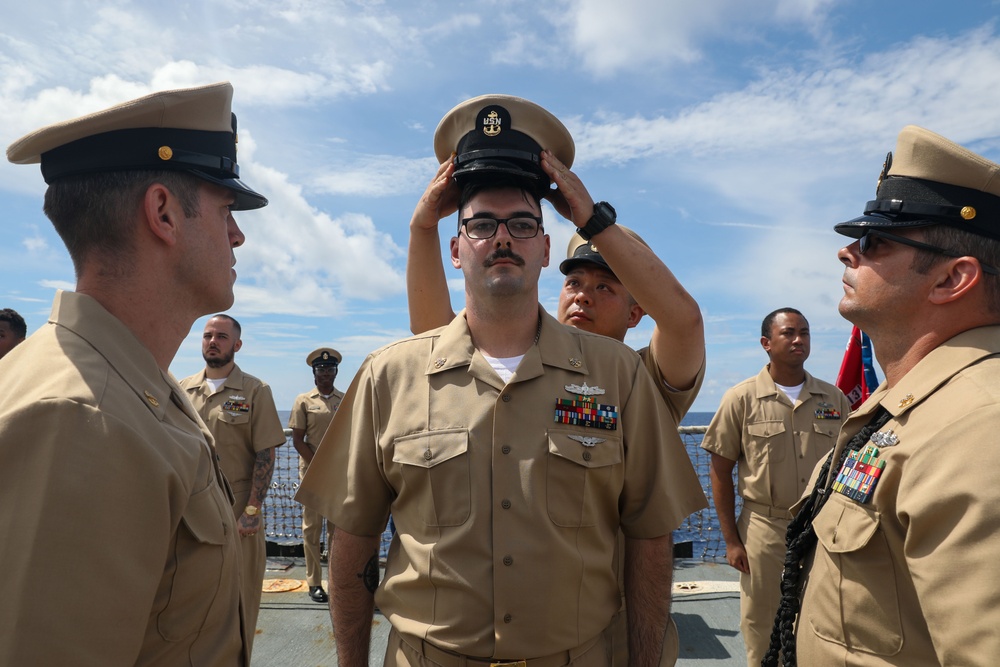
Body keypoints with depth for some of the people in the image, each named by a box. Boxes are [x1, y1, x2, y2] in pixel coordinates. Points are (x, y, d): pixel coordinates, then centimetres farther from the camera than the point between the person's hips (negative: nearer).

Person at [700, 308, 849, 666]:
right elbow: (720, 471, -4)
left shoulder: (835, 399, 4)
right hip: (765, 527, -2)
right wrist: (731, 540, -5)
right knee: (761, 627, 10)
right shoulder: (741, 399, -5)